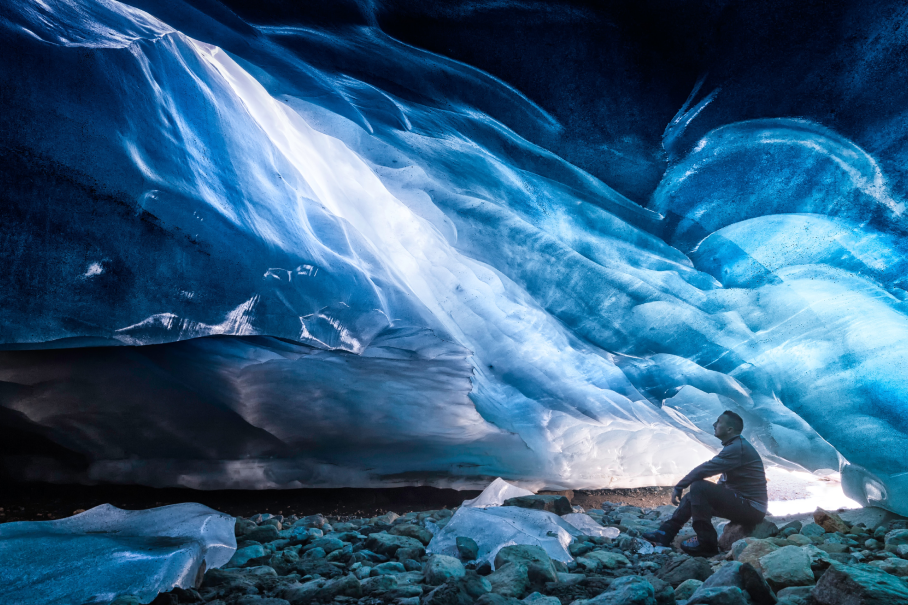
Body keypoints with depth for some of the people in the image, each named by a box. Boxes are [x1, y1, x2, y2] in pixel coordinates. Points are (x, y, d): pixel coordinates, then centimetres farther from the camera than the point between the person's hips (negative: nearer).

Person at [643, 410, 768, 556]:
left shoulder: (737, 448, -20)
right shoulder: (734, 446, 13)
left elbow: (704, 469, -23)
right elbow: (723, 483, 20)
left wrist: (678, 487, -13)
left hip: (752, 509, -10)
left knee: (699, 487, -24)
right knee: (693, 495, 10)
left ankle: (706, 544, -16)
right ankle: (665, 534, 7)